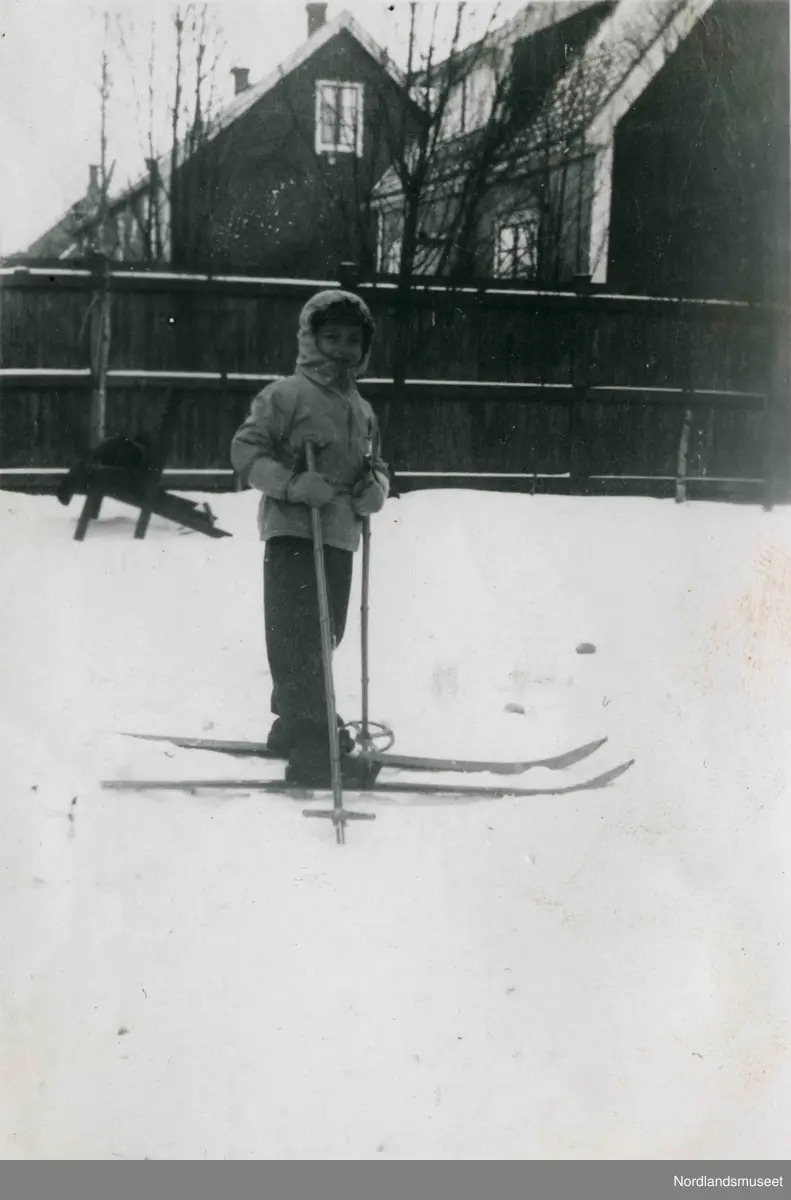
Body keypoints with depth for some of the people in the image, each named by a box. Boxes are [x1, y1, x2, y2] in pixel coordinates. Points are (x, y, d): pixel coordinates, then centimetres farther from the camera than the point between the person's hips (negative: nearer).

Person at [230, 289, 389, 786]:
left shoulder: (363, 410, 17)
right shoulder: (286, 395, -5)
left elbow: (377, 466, 23)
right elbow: (247, 449, -9)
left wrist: (375, 487, 0)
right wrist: (292, 483, -22)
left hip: (341, 538, 8)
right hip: (293, 535, -8)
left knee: (324, 637, 15)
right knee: (300, 641, -8)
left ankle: (294, 725, 32)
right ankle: (313, 748, -10)